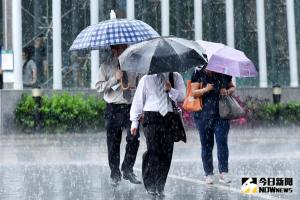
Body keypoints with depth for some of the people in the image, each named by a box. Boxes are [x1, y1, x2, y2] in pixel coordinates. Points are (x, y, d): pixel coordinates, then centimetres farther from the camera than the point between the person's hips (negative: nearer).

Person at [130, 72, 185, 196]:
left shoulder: (176, 77, 10)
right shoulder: (147, 79, 9)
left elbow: (181, 96, 3)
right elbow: (138, 99, 10)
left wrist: (170, 90, -17)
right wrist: (134, 121, 7)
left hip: (169, 117, 2)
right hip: (151, 117, -1)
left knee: (166, 153, -1)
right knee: (153, 151, -12)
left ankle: (160, 187, 8)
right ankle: (150, 185, -2)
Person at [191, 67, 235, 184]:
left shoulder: (223, 73, 6)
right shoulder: (198, 74, 1)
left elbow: (232, 87, 16)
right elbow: (193, 93, -3)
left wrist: (228, 92, -6)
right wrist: (205, 89, -20)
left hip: (221, 115, 0)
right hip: (203, 115, 0)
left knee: (222, 142, -9)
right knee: (206, 145, 5)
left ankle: (223, 173, -8)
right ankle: (208, 174, 14)